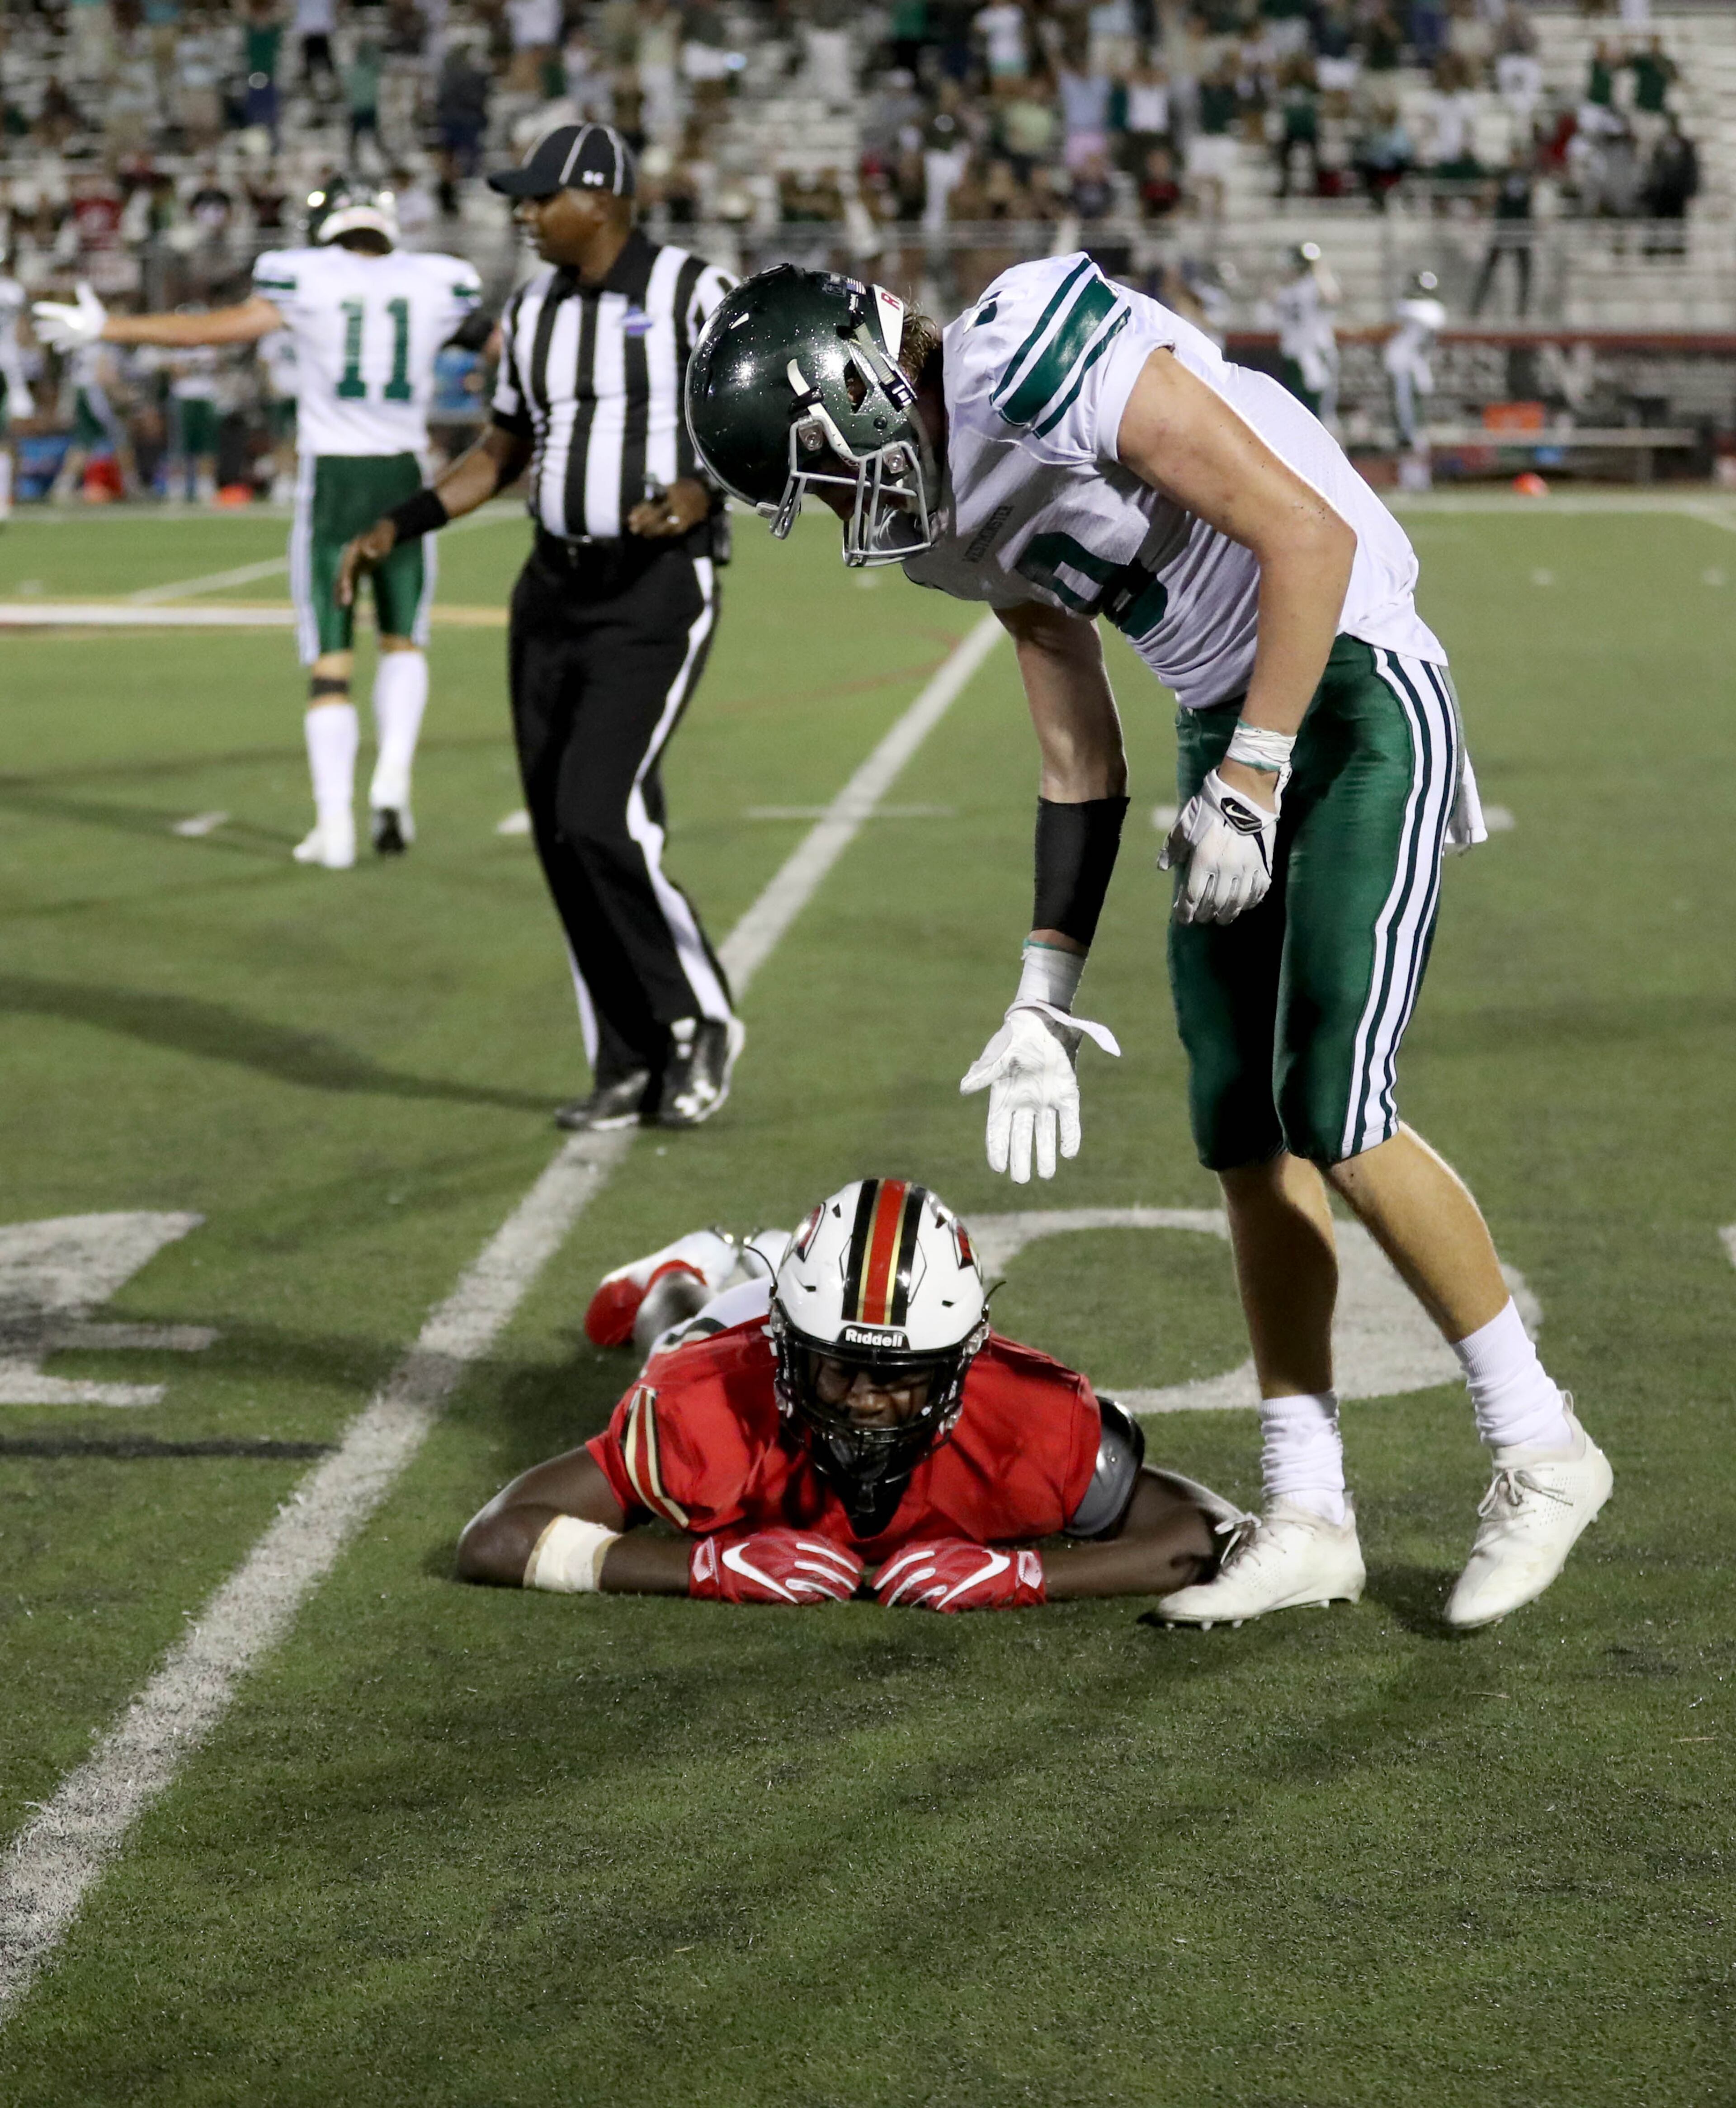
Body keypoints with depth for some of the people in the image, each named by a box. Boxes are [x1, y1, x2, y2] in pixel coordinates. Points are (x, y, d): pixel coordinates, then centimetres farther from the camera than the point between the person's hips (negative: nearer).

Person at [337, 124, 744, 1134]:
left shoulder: (695, 293, -9)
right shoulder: (536, 310, 11)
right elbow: (503, 453, 21)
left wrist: (704, 490, -34)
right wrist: (398, 528, 12)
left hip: (660, 589, -7)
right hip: (556, 590, 7)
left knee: (598, 819, -16)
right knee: (562, 833, 4)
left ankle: (700, 1019, 5)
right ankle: (632, 1067, 15)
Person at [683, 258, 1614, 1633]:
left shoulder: (1051, 361, -20)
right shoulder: (971, 513, 9)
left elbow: (1309, 534, -22)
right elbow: (1082, 769, 15)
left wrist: (1246, 788, -21)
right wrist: (1045, 998, 14)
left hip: (1356, 701, -9)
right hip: (1233, 726, 9)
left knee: (1334, 1114, -14)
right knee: (1247, 1138, 5)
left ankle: (1540, 1452, 3)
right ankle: (1310, 1518, 14)